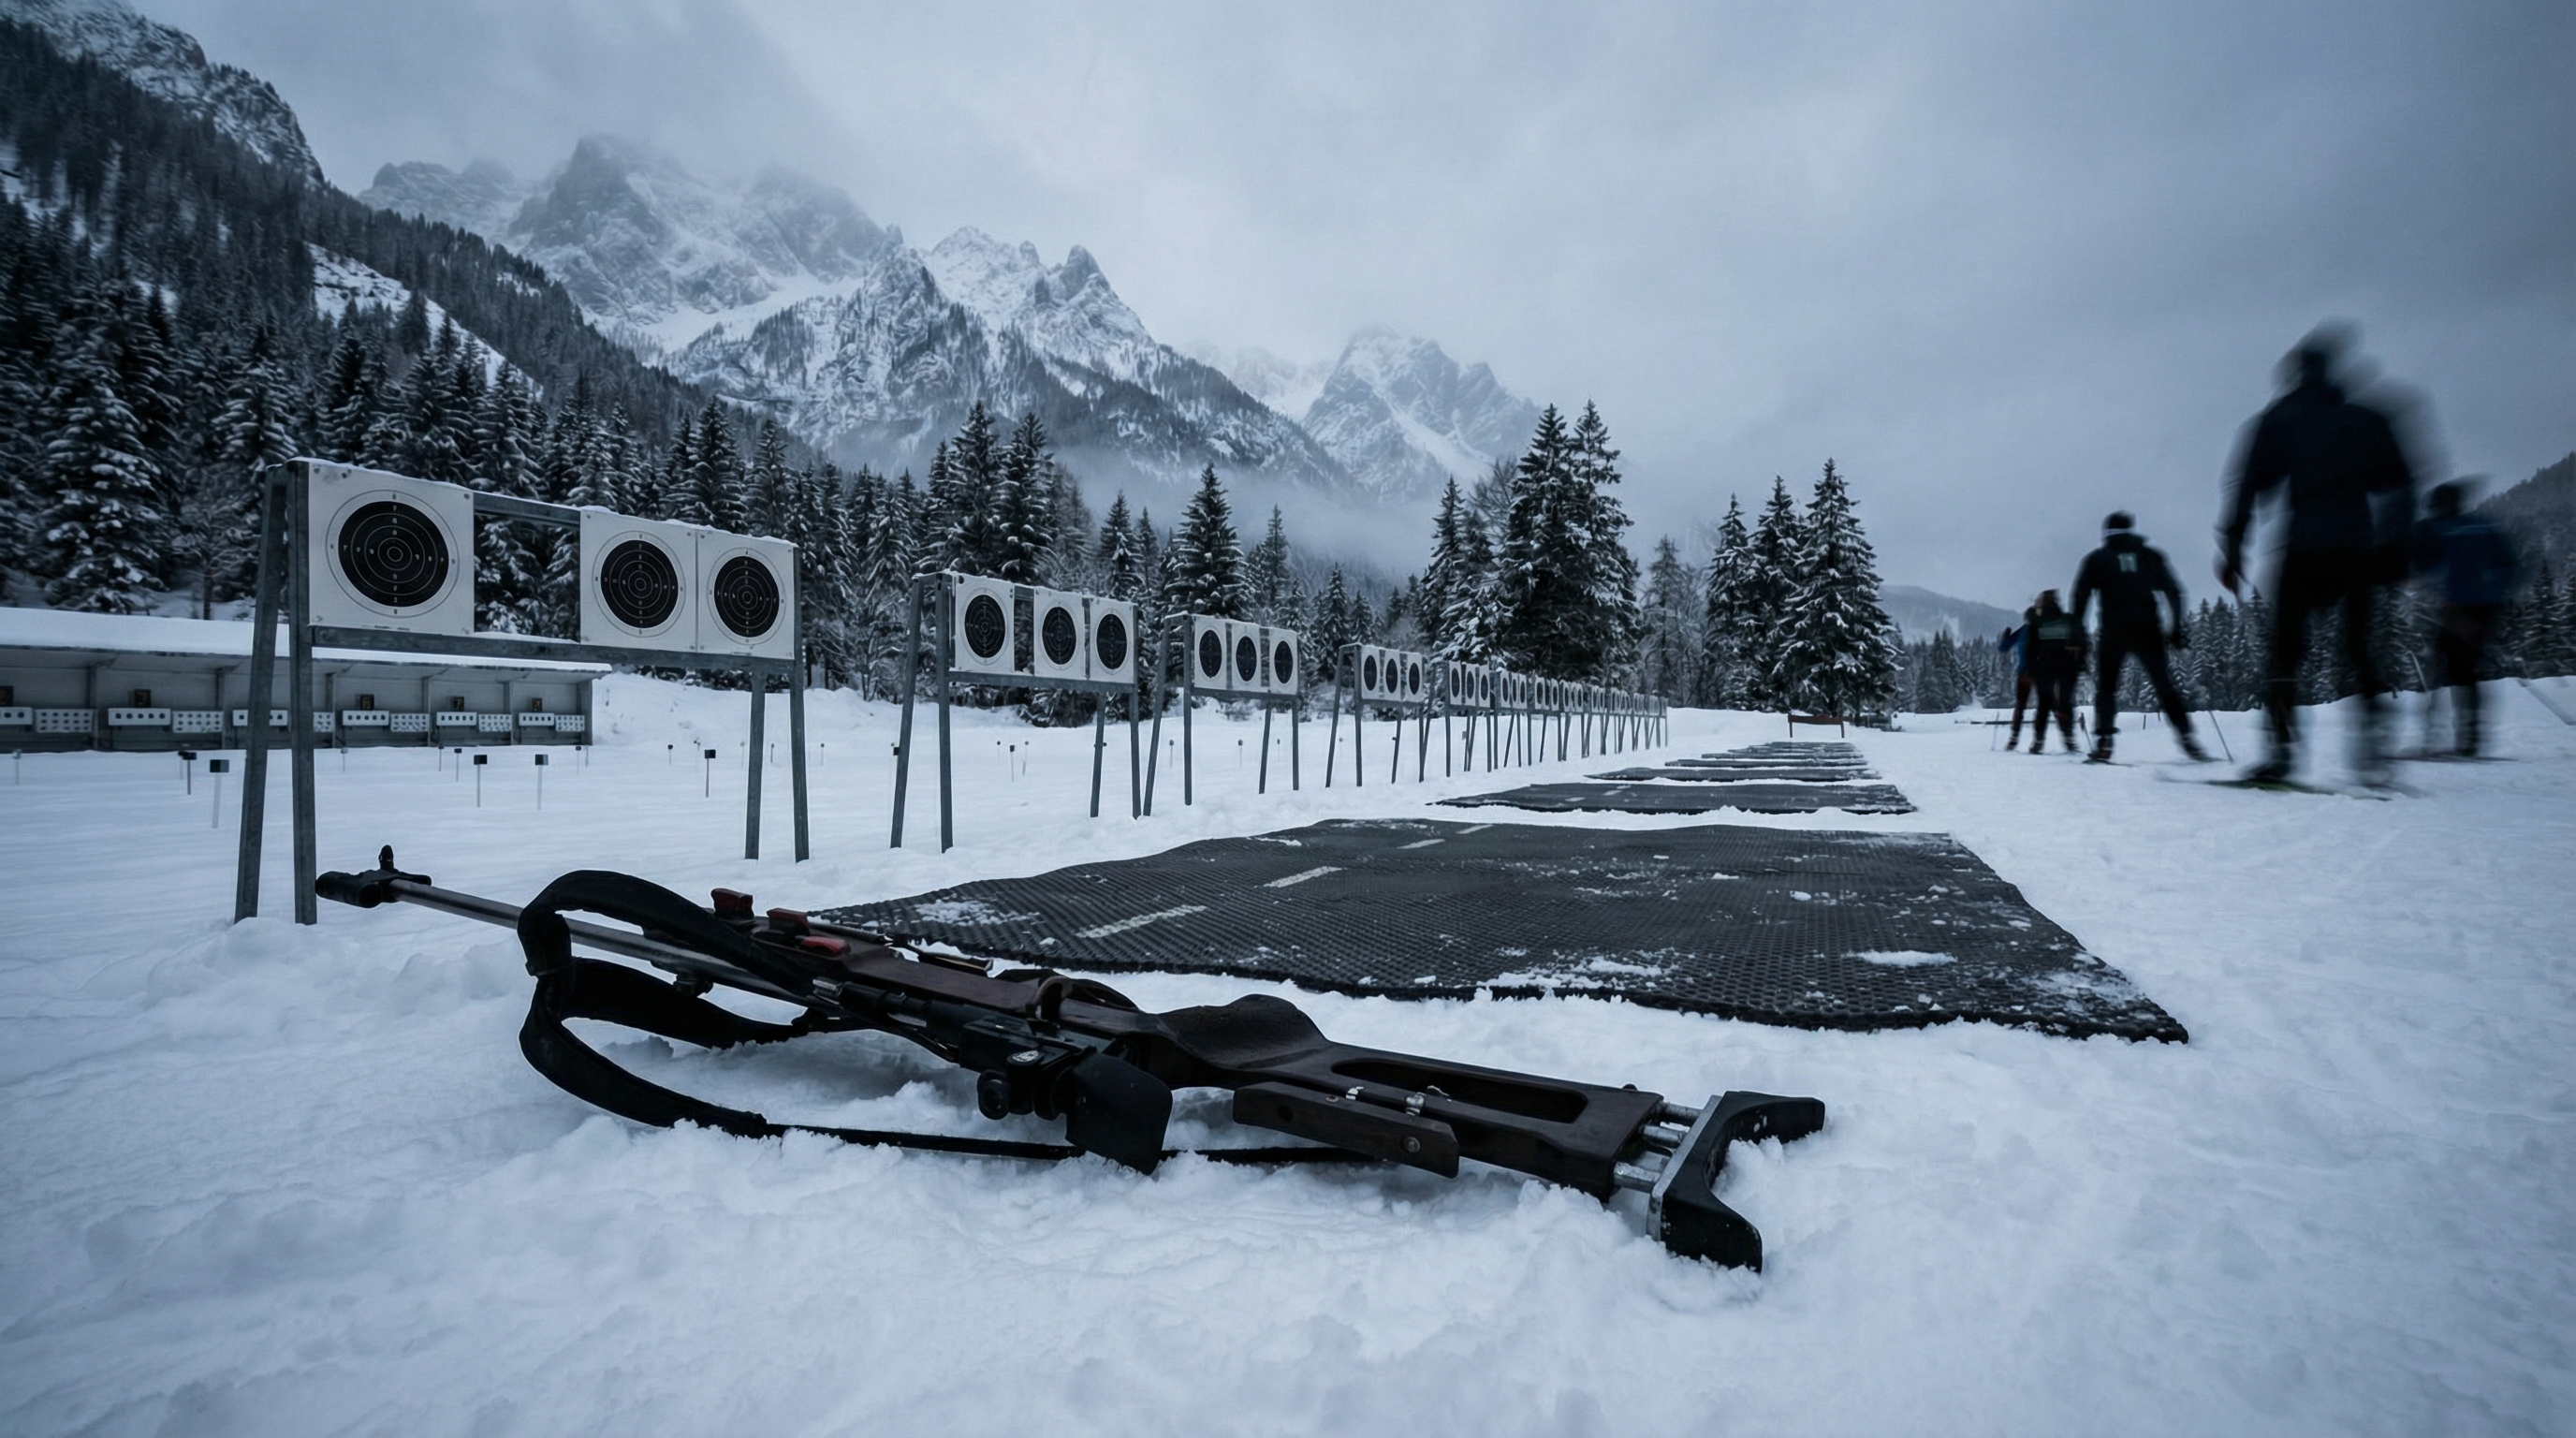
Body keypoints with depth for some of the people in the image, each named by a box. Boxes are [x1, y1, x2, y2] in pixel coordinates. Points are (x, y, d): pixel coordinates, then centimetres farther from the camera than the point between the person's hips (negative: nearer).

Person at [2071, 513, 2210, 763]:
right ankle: (2187, 738, 0)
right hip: (2148, 630, 2)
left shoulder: (2097, 559, 10)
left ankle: (2103, 743, -8)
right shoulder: (2151, 555, 15)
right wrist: (2176, 629, 13)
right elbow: (2174, 591, 10)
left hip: (2114, 631, -2)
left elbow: (2081, 596, 1)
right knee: (2165, 686, 8)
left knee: (2106, 686, 5)